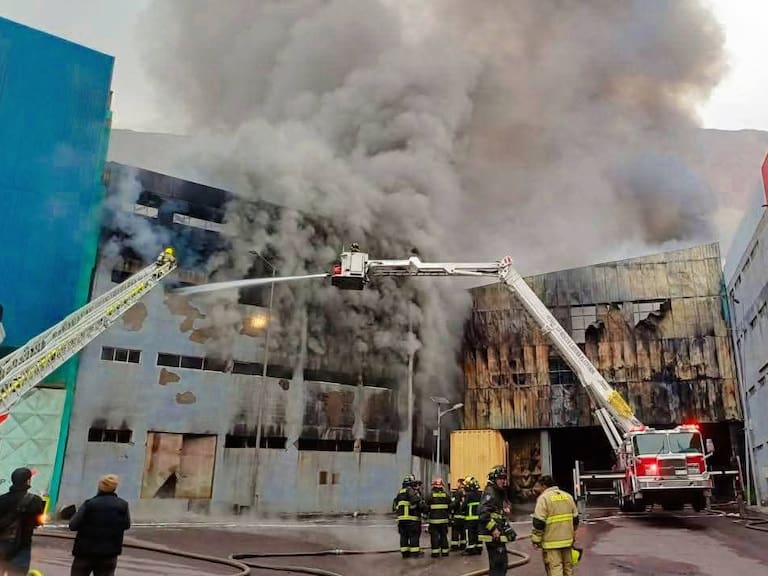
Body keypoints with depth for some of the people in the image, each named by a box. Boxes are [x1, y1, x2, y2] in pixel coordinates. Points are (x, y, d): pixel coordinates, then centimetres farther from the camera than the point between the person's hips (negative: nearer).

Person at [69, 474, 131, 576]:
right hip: (109, 553, 2)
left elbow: (73, 525, -9)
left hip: (85, 552, -1)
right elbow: (126, 525, 8)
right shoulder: (123, 505, -4)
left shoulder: (89, 504, -12)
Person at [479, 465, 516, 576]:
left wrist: (507, 509, 12)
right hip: (493, 535, -10)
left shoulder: (501, 493, 16)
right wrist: (493, 529, -25)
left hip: (498, 534, 10)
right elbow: (483, 513, -27)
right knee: (499, 564, -10)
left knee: (502, 564, 18)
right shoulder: (490, 493, -15)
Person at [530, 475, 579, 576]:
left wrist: (536, 539, -7)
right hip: (567, 540, 7)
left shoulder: (544, 498, -11)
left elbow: (539, 522, -16)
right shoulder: (568, 496, 10)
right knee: (568, 567, 18)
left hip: (551, 542, -7)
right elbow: (575, 519, 16)